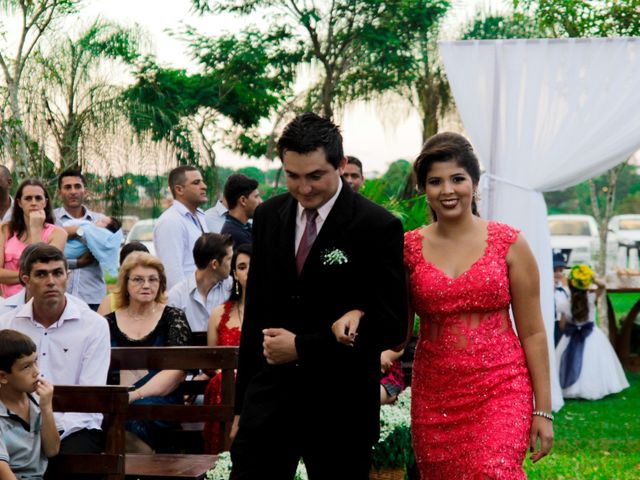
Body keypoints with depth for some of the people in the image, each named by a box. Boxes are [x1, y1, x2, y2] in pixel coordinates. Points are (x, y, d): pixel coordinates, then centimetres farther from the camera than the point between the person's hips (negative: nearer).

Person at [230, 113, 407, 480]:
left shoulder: (378, 228, -9)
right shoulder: (268, 217, 7)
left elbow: (392, 326, -11)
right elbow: (255, 312, 13)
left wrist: (302, 347, -13)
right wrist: (241, 403, 13)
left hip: (340, 408, -4)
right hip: (270, 398, 4)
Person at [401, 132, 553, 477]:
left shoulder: (508, 243, 0)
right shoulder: (410, 248, 5)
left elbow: (532, 332, 2)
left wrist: (543, 409, -1)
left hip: (500, 390, -2)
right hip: (434, 397, 3)